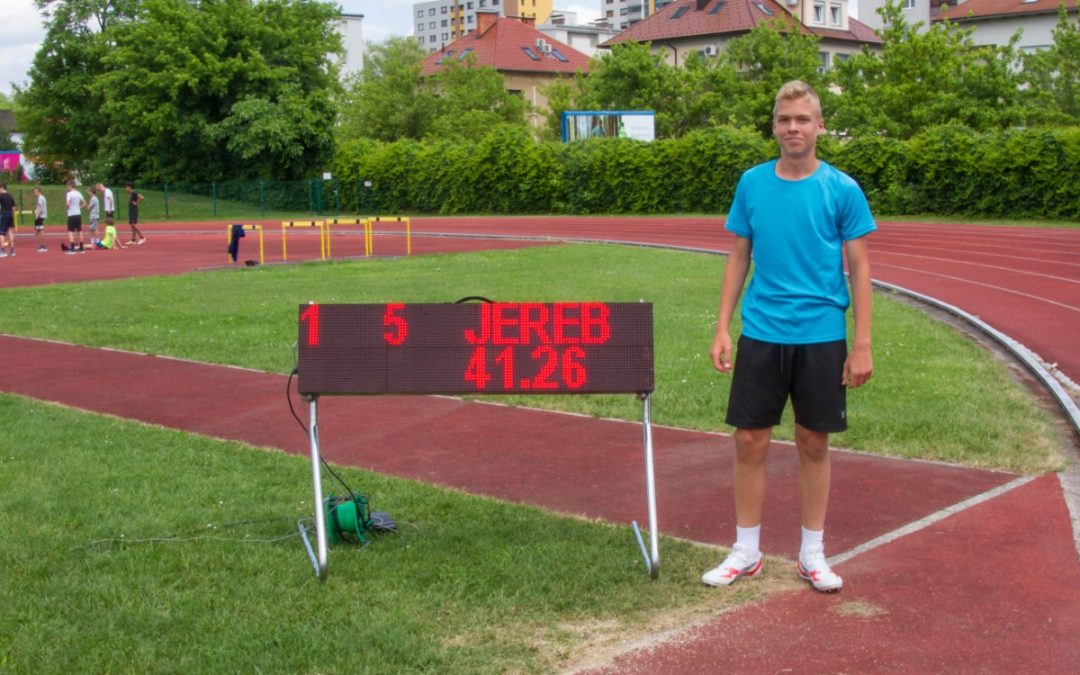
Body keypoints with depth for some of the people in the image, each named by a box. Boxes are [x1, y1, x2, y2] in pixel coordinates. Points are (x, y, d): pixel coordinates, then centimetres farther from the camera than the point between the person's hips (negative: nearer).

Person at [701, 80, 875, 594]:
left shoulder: (842, 190, -3)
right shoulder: (752, 184, 3)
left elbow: (859, 268, -1)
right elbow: (738, 258, 8)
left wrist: (862, 345, -6)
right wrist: (722, 329, 2)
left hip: (821, 338, -1)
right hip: (761, 334, 2)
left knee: (814, 444, 8)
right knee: (750, 441, 4)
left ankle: (812, 553, 23)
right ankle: (746, 552, 19)